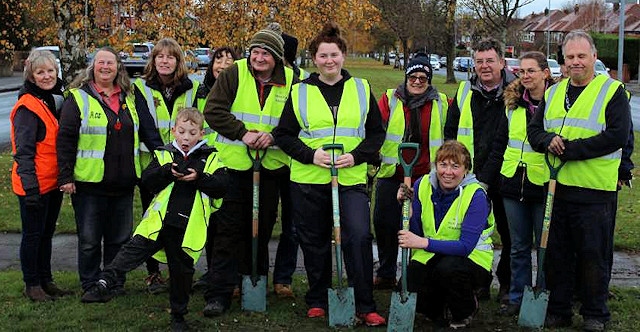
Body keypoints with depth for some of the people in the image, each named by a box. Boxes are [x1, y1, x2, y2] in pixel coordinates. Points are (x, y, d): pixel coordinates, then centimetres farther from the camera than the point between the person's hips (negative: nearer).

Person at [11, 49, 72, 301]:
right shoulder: (27, 106, -14)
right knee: (33, 234, 3)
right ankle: (31, 285, 14)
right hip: (35, 184, -8)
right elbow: (23, 150, -18)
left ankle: (45, 280, 27)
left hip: (53, 182, 8)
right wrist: (30, 186, -23)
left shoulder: (56, 100, 12)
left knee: (47, 233, 16)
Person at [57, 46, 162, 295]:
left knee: (120, 238, 11)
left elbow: (147, 130, 20)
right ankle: (90, 287, 16)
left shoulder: (128, 98, 13)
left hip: (123, 184, 5)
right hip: (89, 182, -5)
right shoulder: (78, 98, -3)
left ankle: (116, 284, 24)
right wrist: (65, 177, -11)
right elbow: (65, 139, -6)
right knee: (90, 240, 4)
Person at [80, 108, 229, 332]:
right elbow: (147, 180, -1)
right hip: (159, 222, 0)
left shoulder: (210, 159, 5)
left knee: (182, 271, 10)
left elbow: (221, 187, -3)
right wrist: (168, 172, -17)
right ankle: (104, 284, -15)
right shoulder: (164, 155, 8)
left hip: (188, 228, 0)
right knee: (133, 250, -14)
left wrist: (199, 178, -16)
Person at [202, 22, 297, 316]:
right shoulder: (234, 74, -2)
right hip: (234, 163, -2)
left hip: (271, 165, 2)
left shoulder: (290, 81, 2)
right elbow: (213, 110, -7)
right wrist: (243, 134, -17)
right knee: (228, 228, -3)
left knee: (262, 227, 13)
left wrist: (273, 137, -14)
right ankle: (219, 293, 0)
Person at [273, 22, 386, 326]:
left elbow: (376, 133, 8)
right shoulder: (300, 92, 5)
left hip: (351, 179, -1)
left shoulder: (361, 89, 7)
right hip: (308, 179, 1)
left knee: (359, 236, -14)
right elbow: (283, 134, 5)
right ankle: (317, 301, 26)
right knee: (314, 242, 9)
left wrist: (356, 156, -9)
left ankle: (365, 306, -4)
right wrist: (310, 155, -11)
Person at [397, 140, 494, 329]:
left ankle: (466, 311, -3)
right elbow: (416, 232, 0)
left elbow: (466, 246, -25)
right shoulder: (422, 186, -4)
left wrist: (423, 243, -31)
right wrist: (408, 208, -17)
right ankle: (438, 307, 15)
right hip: (431, 258, 3)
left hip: (472, 259, -3)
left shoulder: (475, 195, -18)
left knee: (448, 267, -36)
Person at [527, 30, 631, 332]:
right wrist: (549, 141, -10)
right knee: (556, 253, 11)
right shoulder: (553, 93, 14)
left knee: (594, 256, 4)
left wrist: (570, 149, -17)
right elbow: (534, 130, 14)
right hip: (555, 186, 5)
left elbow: (617, 137, -14)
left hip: (595, 190, -5)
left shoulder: (612, 91, -4)